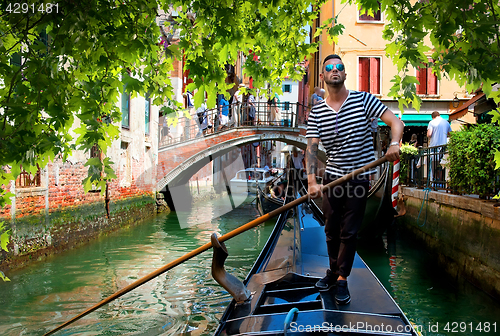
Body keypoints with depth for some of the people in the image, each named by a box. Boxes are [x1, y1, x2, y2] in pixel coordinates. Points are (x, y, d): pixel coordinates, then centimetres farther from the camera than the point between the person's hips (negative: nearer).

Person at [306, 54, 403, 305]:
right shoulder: (316, 112, 0)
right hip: (332, 177, 2)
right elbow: (311, 148, -8)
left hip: (359, 177, -2)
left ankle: (342, 280, 14)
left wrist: (395, 143, -29)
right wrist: (312, 181, -22)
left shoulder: (363, 100, -3)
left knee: (349, 232, 1)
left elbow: (395, 121, -8)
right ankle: (334, 271, 32)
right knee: (331, 230, 12)